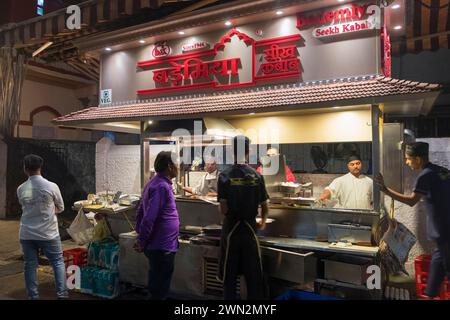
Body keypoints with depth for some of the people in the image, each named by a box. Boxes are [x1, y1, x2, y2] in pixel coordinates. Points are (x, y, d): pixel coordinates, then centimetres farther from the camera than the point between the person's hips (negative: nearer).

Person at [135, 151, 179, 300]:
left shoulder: (154, 183, 10)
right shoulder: (162, 187, -21)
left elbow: (140, 212, 17)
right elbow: (149, 218, -26)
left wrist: (140, 236, 18)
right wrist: (142, 242, -15)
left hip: (159, 246, 10)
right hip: (162, 248, -10)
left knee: (156, 286, 22)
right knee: (160, 290, 3)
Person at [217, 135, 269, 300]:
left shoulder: (225, 176, -10)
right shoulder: (257, 176, -5)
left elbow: (223, 209, -14)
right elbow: (264, 207, 0)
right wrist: (262, 222, 20)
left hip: (231, 229, -1)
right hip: (250, 228, 1)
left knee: (229, 274, 11)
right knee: (253, 275, 11)